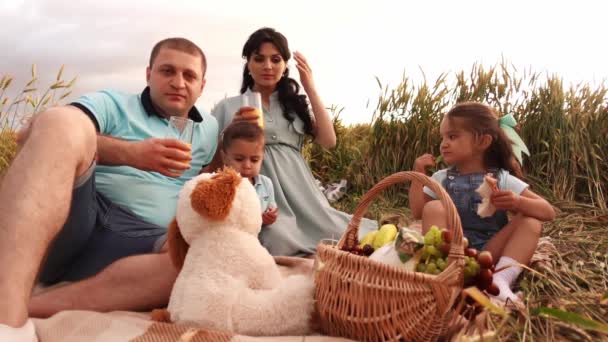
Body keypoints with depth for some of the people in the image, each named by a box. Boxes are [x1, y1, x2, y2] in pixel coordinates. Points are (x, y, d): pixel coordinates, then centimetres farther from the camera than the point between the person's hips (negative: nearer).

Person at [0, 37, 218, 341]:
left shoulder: (209, 129, 26)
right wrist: (130, 153, -14)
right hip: (75, 219, -1)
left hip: (138, 242, 2)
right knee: (62, 121, -28)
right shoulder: (112, 104, 14)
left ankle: (32, 307, -31)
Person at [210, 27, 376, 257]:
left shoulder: (295, 104, 19)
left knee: (342, 237, -18)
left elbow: (329, 141, 4)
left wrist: (310, 89, 6)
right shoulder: (228, 107, 11)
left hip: (297, 189, 3)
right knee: (280, 240, -31)